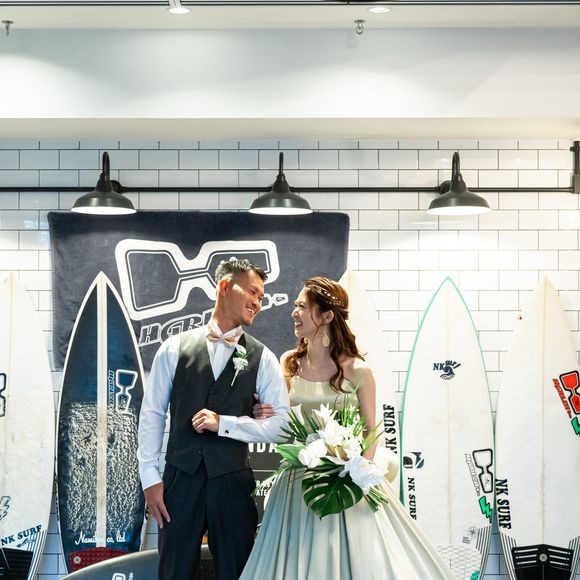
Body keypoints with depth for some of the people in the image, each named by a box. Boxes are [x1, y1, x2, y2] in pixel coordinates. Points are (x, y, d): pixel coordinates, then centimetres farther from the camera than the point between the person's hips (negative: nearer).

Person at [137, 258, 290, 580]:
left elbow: (280, 423, -1)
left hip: (233, 482, 1)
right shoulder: (175, 348, 2)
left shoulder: (263, 359, 3)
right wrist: (150, 478, -2)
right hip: (180, 480, 0)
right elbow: (152, 413, 3)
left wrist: (224, 423, -12)